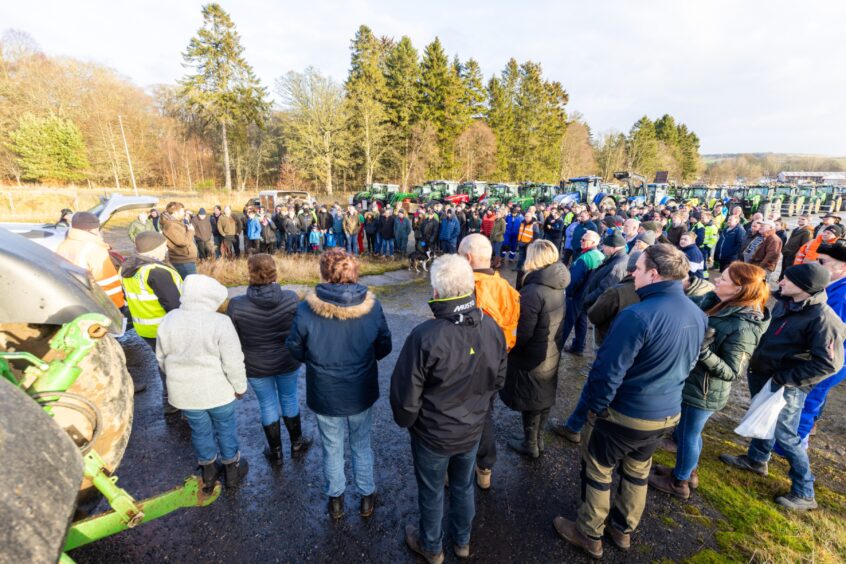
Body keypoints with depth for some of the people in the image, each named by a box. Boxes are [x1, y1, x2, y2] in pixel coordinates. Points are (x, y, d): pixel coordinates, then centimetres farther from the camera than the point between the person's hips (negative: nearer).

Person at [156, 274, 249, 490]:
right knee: (226, 427, 19)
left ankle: (208, 473, 41)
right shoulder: (220, 323, -24)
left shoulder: (168, 320, -8)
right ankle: (232, 469, 36)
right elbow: (233, 362, -21)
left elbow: (161, 358, 5)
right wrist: (240, 387, -5)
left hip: (184, 392, 4)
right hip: (217, 391, -4)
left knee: (200, 430, 22)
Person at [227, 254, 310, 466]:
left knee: (268, 405, 18)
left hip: (256, 367, -1)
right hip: (288, 362, 1)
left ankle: (276, 453, 36)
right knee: (289, 399, 22)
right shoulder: (291, 298, -19)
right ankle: (297, 443, 41)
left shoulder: (236, 305, -21)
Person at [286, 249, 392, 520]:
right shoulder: (371, 305, -20)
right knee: (362, 447, 25)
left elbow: (295, 349, -8)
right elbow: (384, 347, -7)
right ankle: (367, 497, 44)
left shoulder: (307, 310, -23)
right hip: (362, 395, 1)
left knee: (332, 449, 24)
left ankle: (335, 499, 46)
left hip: (325, 396, 0)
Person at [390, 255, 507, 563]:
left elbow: (405, 395, -23)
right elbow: (497, 380, -1)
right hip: (473, 429, 5)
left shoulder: (425, 336, -34)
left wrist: (406, 421, -1)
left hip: (433, 434, -4)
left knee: (431, 492, 22)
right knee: (463, 486, 28)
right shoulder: (492, 328, -17)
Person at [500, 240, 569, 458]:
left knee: (530, 403, 12)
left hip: (531, 359, -8)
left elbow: (521, 334, -24)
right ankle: (538, 441, 41)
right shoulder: (557, 286, -2)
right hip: (551, 356, 8)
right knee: (544, 399, 22)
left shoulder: (532, 292, -28)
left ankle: (530, 445, 32)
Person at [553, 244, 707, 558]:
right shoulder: (698, 315, -3)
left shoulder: (638, 315, -29)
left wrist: (595, 405, -11)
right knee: (637, 471, 25)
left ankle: (589, 535, 33)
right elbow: (686, 364, 11)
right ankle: (623, 530, 46)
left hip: (624, 414, -7)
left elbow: (608, 370, -26)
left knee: (597, 472, 14)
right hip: (667, 413, 7)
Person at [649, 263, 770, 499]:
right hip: (691, 382, 7)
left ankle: (679, 482, 36)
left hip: (704, 392, -7)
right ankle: (688, 471, 48)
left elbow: (732, 372, -23)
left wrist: (704, 351, -37)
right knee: (685, 431, 25)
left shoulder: (743, 327, -25)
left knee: (688, 435, 13)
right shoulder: (715, 302, -4)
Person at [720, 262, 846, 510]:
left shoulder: (822, 318, -23)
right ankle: (756, 459, 45)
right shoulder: (783, 301, -1)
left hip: (786, 388, -7)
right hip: (761, 375, 7)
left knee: (784, 435, 3)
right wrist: (756, 360, 7)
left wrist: (784, 379, -20)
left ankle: (804, 493, 22)